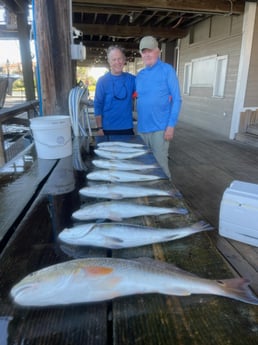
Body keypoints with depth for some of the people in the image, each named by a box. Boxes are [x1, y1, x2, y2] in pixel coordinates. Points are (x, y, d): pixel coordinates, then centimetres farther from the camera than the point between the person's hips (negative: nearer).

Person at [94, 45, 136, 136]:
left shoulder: (131, 79, 5)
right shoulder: (102, 81, -2)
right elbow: (98, 106, -3)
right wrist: (100, 128, -8)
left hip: (127, 128, 3)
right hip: (109, 129, -2)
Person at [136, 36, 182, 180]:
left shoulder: (167, 70, -4)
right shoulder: (140, 75, 12)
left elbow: (177, 99, -8)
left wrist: (171, 125, -15)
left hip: (160, 128, -6)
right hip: (142, 127, 6)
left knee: (160, 164, -2)